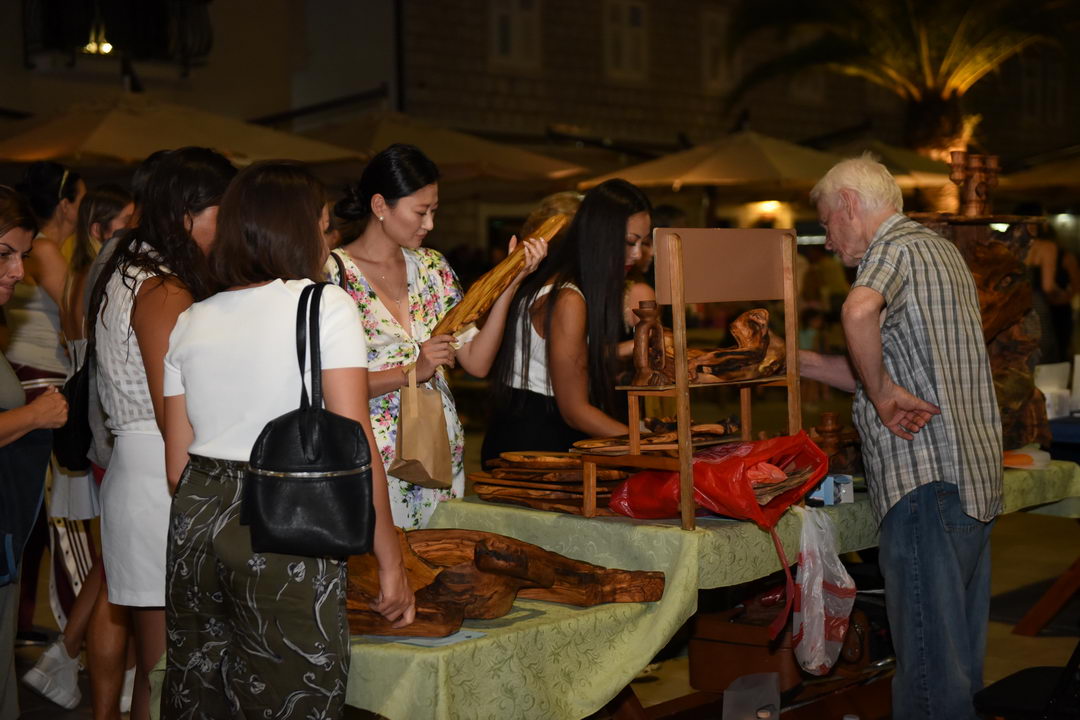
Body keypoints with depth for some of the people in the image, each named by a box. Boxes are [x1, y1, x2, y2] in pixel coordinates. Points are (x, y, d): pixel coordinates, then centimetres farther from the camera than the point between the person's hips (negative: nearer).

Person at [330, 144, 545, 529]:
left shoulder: (432, 266, 9)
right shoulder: (334, 272, -8)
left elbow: (478, 362, 3)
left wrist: (510, 284, -4)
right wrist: (411, 371, -20)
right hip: (373, 461, -5)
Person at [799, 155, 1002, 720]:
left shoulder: (895, 249, -7)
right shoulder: (943, 251, 22)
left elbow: (860, 310, -34)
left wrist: (882, 393, -20)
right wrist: (796, 360, 22)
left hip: (926, 484, -10)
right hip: (976, 481, 10)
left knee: (928, 663, -5)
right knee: (959, 656, 16)